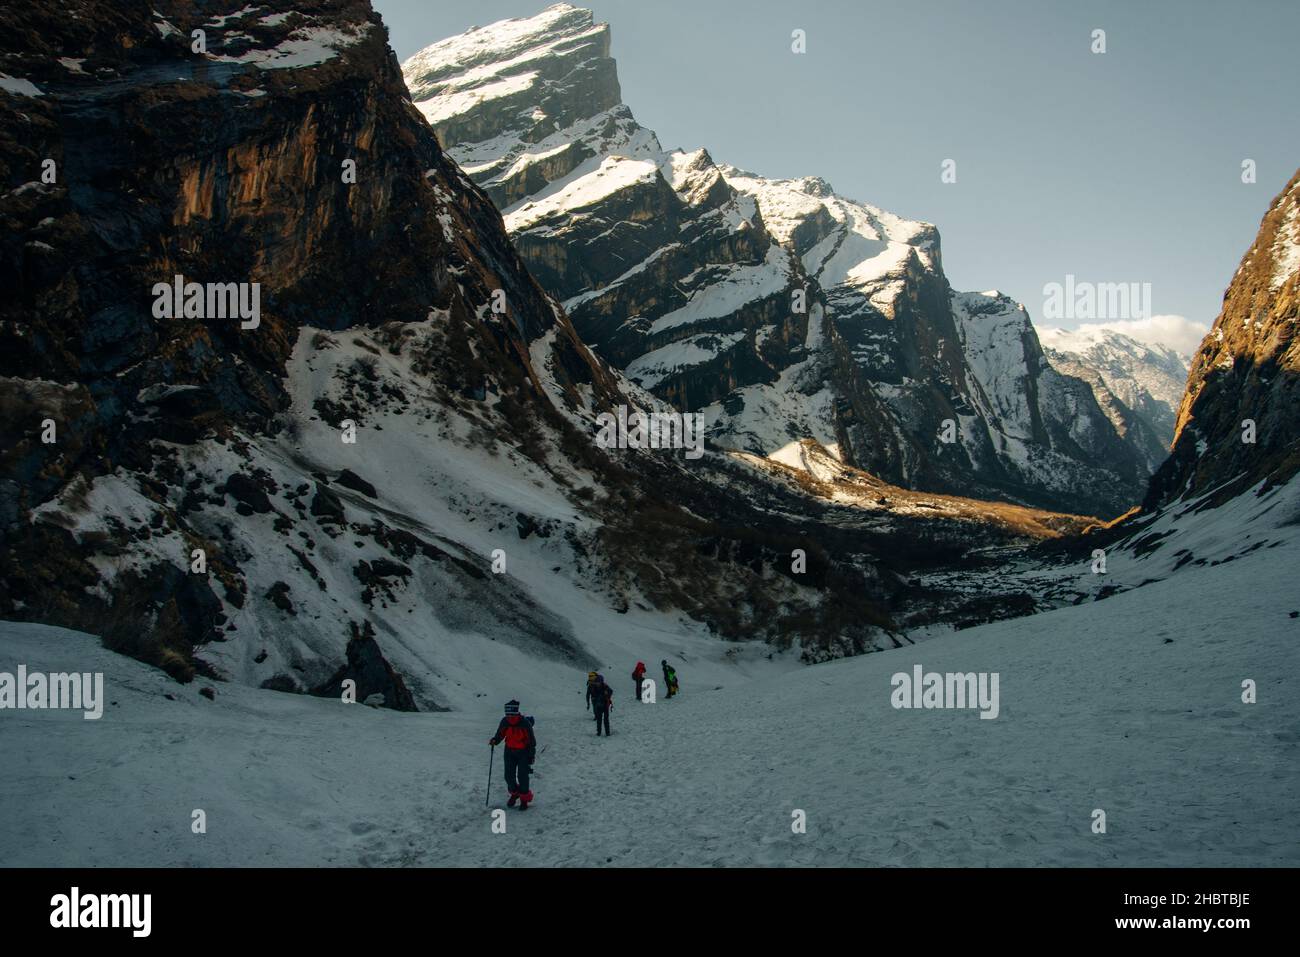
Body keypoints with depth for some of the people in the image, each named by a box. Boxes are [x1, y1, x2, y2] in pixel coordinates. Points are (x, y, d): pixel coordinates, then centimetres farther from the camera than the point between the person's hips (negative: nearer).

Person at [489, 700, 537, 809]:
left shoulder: (525, 723, -22)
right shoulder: (504, 722, -11)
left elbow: (531, 740, -11)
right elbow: (500, 734, 3)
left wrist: (532, 755, -8)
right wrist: (495, 740, -18)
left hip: (523, 752, -4)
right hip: (509, 751, 4)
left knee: (522, 776, -6)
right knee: (509, 775, 5)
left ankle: (525, 798, 13)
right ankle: (514, 793, 32)